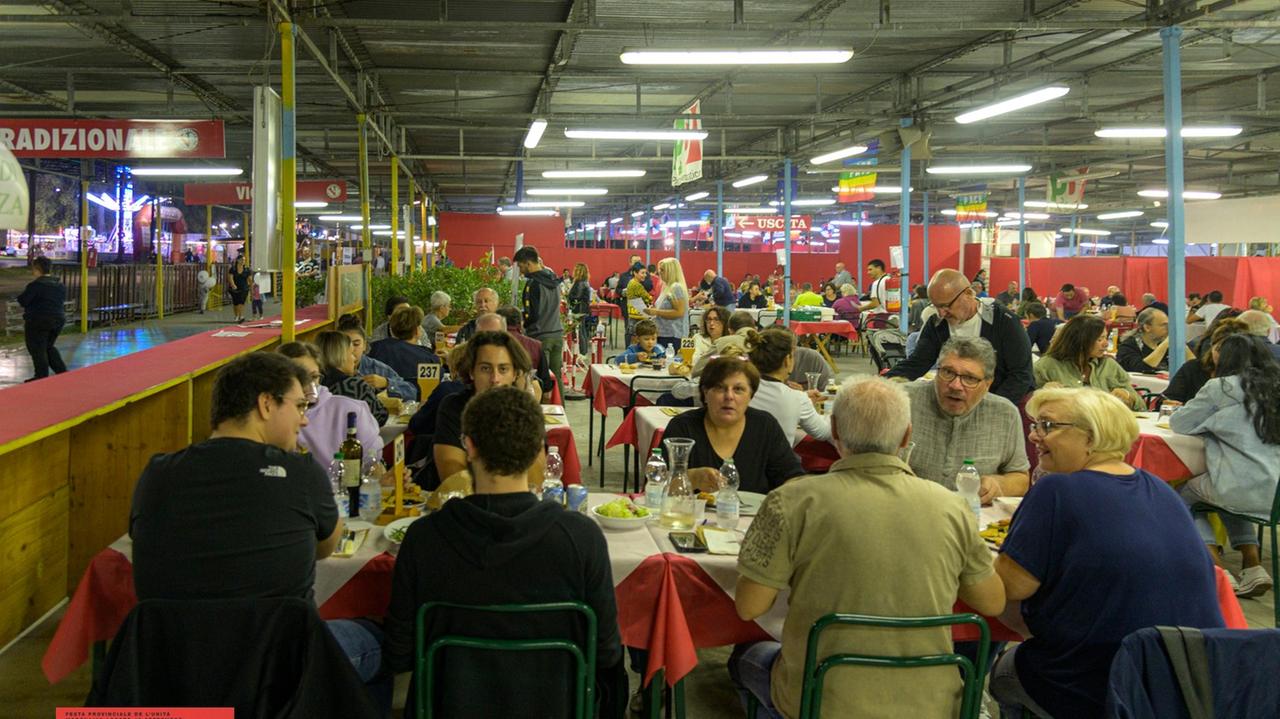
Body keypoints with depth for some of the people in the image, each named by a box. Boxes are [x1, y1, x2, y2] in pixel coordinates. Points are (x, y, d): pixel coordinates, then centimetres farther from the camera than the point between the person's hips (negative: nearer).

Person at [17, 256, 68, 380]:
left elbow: (22, 300, -13)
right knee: (49, 347, 21)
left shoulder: (36, 284, -15)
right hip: (58, 319, 7)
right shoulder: (60, 285, 7)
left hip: (38, 321, -7)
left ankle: (42, 377, 4)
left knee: (37, 350, 3)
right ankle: (62, 371, 14)